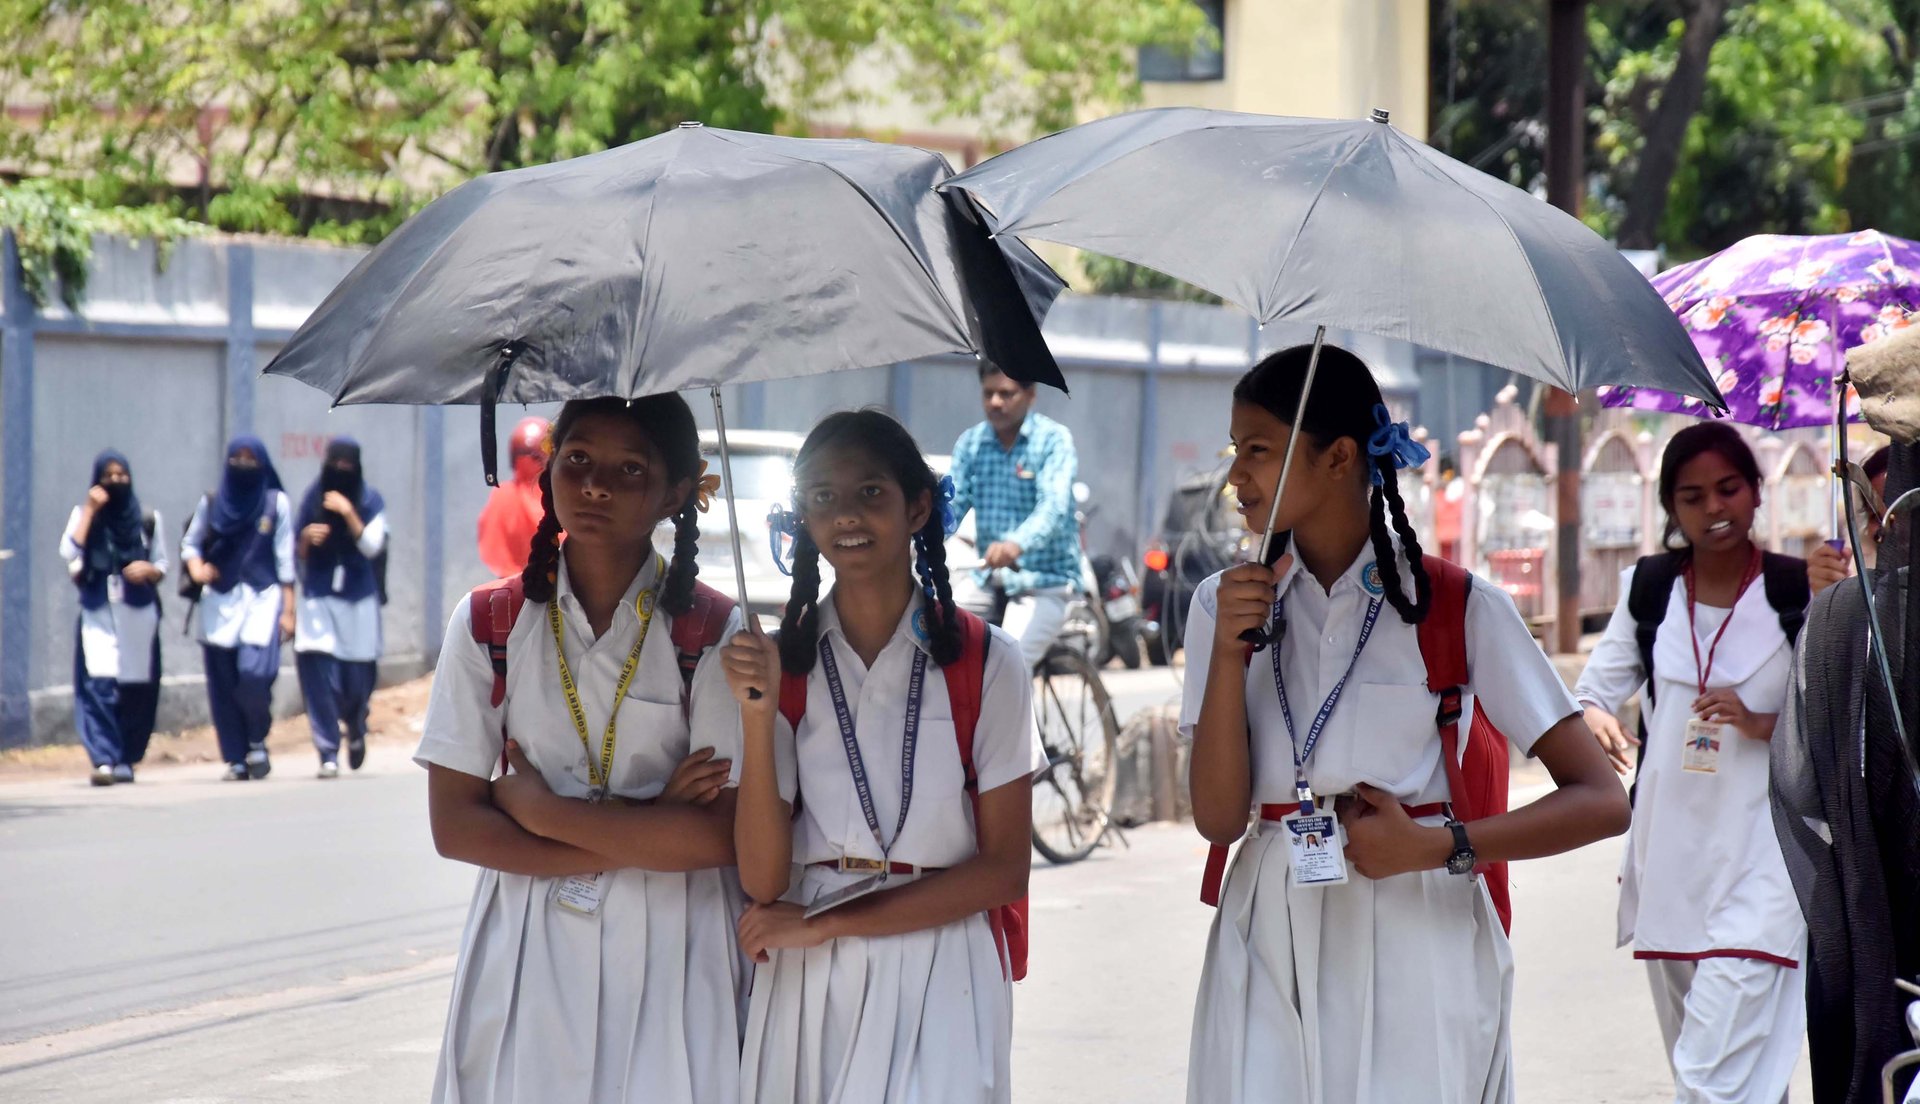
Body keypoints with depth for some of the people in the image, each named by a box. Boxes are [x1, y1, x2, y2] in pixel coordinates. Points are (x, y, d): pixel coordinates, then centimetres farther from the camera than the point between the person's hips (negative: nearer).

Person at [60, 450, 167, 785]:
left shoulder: (147, 519, 10)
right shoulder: (85, 514, 7)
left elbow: (162, 565, 13)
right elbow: (69, 552, -10)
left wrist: (149, 570, -9)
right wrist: (90, 509, -10)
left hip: (138, 615, 2)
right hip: (98, 615, -2)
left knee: (136, 688, 2)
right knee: (99, 684, -15)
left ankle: (126, 759, 15)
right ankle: (104, 760, -21)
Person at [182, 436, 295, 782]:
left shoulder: (277, 503, 5)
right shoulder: (212, 503, 9)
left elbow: (285, 559, 5)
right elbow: (190, 543, 15)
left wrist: (287, 610, 2)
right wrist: (196, 568, -8)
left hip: (262, 599, -2)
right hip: (220, 602, 2)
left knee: (254, 673, -18)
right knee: (224, 686, -1)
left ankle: (257, 741, 6)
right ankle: (236, 759, 7)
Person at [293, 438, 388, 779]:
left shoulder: (370, 502, 0)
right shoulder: (313, 499, 4)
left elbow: (372, 547, -11)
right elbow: (298, 553, 10)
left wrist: (349, 514, -22)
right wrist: (307, 538, -13)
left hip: (358, 600, 0)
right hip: (318, 597, 0)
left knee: (357, 679, 3)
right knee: (319, 673, -13)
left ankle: (355, 728, 37)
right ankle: (328, 754, -10)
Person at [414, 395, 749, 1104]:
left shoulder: (710, 633, -3)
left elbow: (722, 835, -12)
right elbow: (454, 825, -3)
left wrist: (543, 809, -10)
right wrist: (643, 839, -10)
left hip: (670, 958, -1)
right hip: (527, 952, 2)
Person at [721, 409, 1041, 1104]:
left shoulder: (984, 663, -2)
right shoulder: (778, 663, 5)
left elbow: (1003, 867, -5)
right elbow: (762, 879, -3)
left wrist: (827, 923, -9)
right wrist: (758, 720, -15)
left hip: (938, 975, -2)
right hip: (807, 988, 2)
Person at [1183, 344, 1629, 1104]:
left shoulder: (1456, 608, -2)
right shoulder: (1227, 604, 8)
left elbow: (1601, 802, -4)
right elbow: (1218, 817, 0)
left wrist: (1435, 846, -14)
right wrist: (1228, 654, -10)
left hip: (1416, 949, -2)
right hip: (1269, 952, 3)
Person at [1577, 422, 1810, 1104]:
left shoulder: (1799, 591, -1)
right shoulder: (1648, 588, 9)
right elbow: (1597, 690, 7)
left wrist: (1763, 725, -17)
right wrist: (1594, 720, -16)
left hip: (1760, 860, -5)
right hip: (1667, 853, 5)